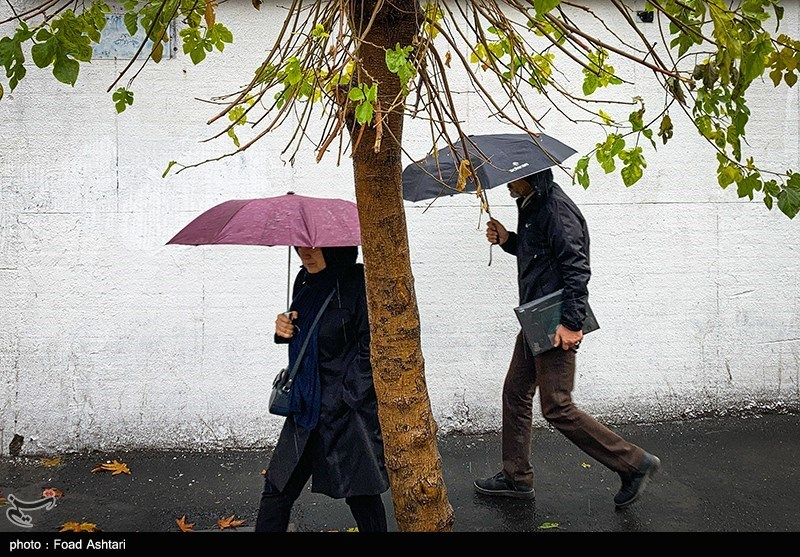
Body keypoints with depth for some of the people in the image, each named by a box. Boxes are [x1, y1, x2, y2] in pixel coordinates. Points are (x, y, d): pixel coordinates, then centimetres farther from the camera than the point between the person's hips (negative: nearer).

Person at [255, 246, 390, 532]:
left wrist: (342, 401, -17)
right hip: (306, 406, 7)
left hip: (348, 411, -7)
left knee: (360, 495, 5)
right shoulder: (305, 281, 7)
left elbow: (370, 353, -16)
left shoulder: (359, 283, -15)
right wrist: (285, 330, 0)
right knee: (277, 487, 9)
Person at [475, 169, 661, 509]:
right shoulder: (529, 206, 13)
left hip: (556, 325, -10)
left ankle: (634, 464, 5)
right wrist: (506, 239, 8)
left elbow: (577, 268, -23)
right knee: (515, 393, 14)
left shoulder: (556, 210, -18)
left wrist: (571, 323, -27)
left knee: (557, 408, -6)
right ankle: (516, 478, 27)